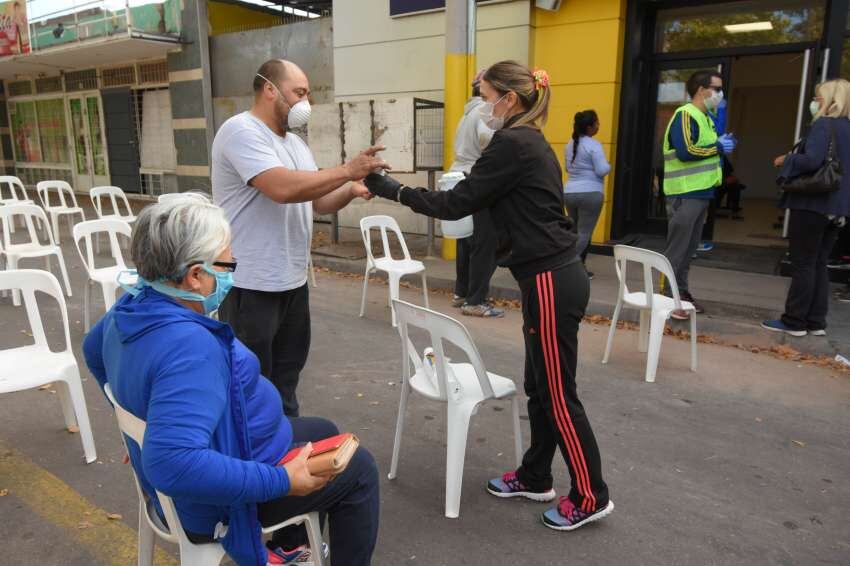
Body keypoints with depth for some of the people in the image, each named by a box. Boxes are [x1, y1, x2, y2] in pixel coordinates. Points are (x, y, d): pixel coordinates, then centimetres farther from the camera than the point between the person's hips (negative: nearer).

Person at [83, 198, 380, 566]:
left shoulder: (133, 306, -5)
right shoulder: (189, 346, -36)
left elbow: (93, 350, 16)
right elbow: (173, 463, -45)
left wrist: (138, 409, 24)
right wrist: (281, 481, -36)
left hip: (215, 456, 9)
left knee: (323, 431, 25)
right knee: (358, 468, 7)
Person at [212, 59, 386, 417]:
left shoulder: (295, 143, 14)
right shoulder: (241, 131, -14)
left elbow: (317, 202, 16)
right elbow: (283, 188, -29)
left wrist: (352, 190, -4)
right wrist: (348, 170, -21)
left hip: (292, 282, 9)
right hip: (250, 286, -9)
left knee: (285, 378, 21)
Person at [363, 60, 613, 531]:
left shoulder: (512, 144, -15)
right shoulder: (531, 143, 15)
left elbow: (455, 204, -14)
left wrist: (389, 188, -8)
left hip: (550, 282, -10)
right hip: (553, 277, 10)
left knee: (558, 395, 3)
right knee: (539, 386, 18)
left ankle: (590, 496, 19)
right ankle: (534, 478, 34)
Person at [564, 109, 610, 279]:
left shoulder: (570, 144, 12)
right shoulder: (594, 145, -10)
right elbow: (602, 171, -14)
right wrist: (608, 165, 6)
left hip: (569, 193, 7)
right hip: (590, 194, -7)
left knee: (576, 232, 15)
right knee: (584, 233, -3)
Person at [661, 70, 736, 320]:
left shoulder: (705, 118, 17)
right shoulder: (685, 115, -11)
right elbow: (685, 152, -22)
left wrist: (722, 145, 6)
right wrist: (718, 147, -12)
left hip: (701, 193, 9)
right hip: (685, 194, -9)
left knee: (689, 249, 13)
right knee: (676, 250, -6)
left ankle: (682, 294, 21)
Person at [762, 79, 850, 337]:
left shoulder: (823, 125, -11)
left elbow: (812, 160, -25)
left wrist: (786, 160, -8)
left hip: (812, 204, -8)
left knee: (803, 264, -2)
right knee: (819, 264, 12)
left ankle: (794, 322, 3)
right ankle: (816, 322, 15)